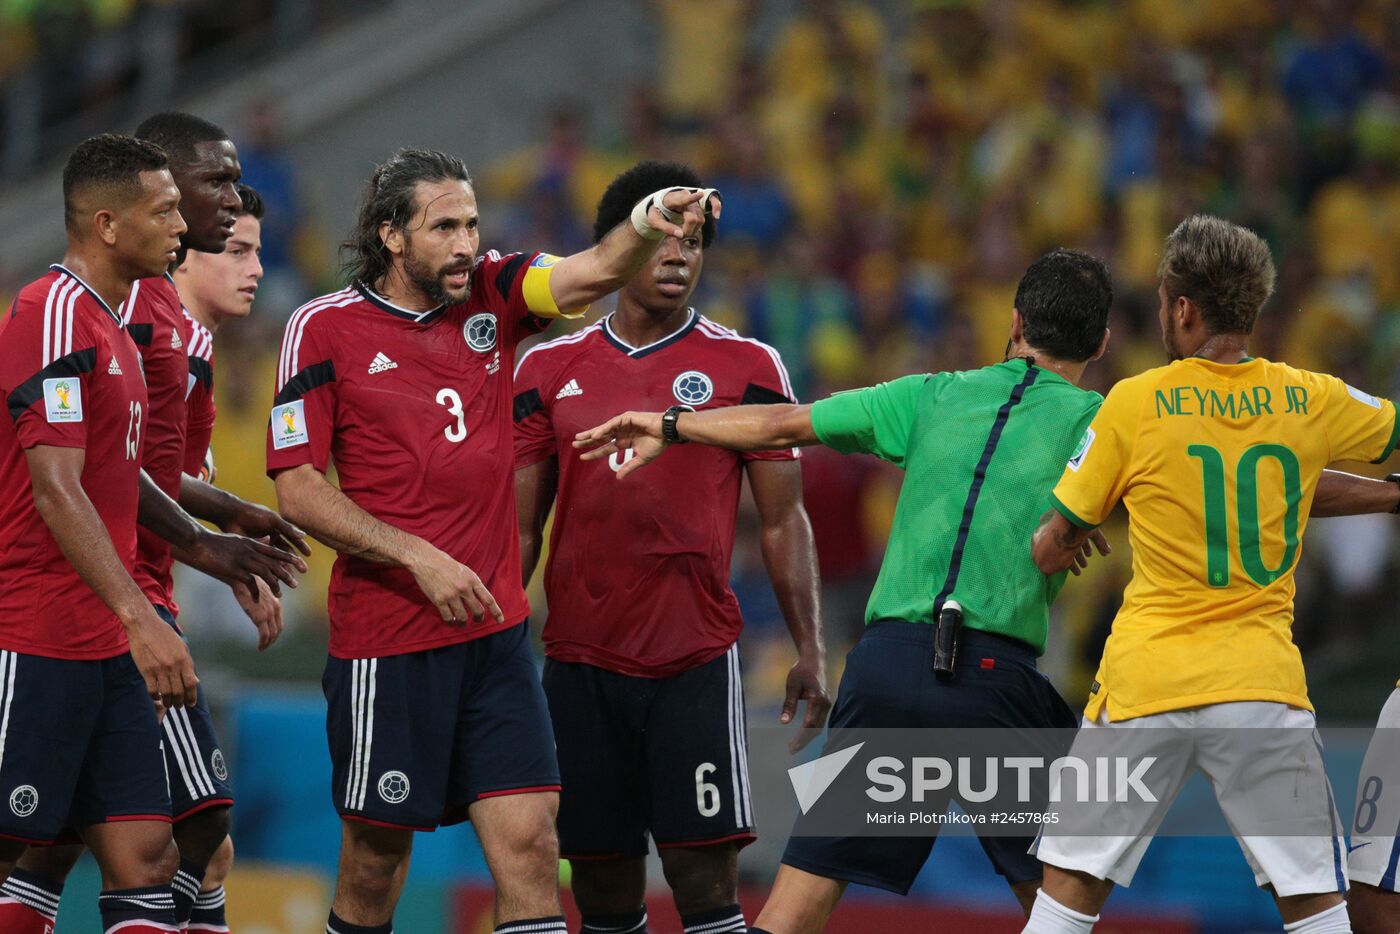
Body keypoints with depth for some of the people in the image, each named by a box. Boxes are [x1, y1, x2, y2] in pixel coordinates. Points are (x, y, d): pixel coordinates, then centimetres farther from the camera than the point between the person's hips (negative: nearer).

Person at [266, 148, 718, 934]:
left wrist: (649, 225, -32)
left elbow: (593, 275, -10)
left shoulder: (492, 294, 6)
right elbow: (298, 488, -7)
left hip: (496, 632, 3)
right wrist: (418, 558, -15)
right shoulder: (325, 330, -4)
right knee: (376, 860, 5)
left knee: (529, 842, -6)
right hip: (386, 645, -3)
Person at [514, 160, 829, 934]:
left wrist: (810, 650, -3)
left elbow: (782, 521, 4)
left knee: (705, 872, -10)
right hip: (580, 662, 2)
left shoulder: (746, 368, 3)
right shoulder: (549, 370, 9)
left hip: (696, 663, -2)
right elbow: (519, 527, 12)